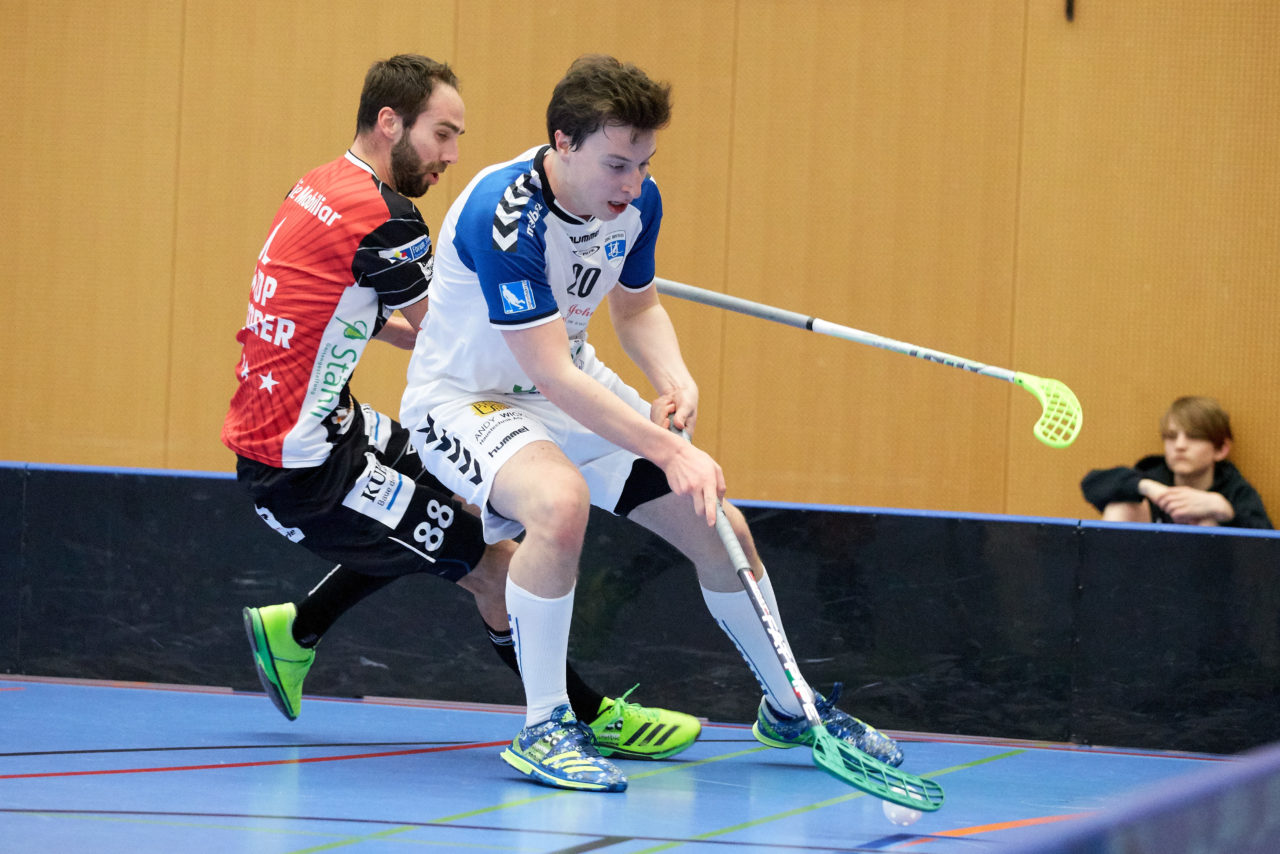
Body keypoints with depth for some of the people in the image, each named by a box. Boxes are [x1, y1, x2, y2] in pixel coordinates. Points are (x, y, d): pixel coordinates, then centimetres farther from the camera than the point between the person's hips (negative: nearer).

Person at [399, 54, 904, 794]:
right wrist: (670, 450, -37)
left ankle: (789, 711, 28)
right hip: (467, 397, -7)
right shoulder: (504, 214, -33)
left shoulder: (638, 201, -9)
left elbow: (638, 306, 10)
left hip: (575, 389, 7)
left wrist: (676, 379, -11)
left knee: (719, 527, 2)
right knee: (560, 502, -39)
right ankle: (543, 730, -22)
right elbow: (552, 375, -35)